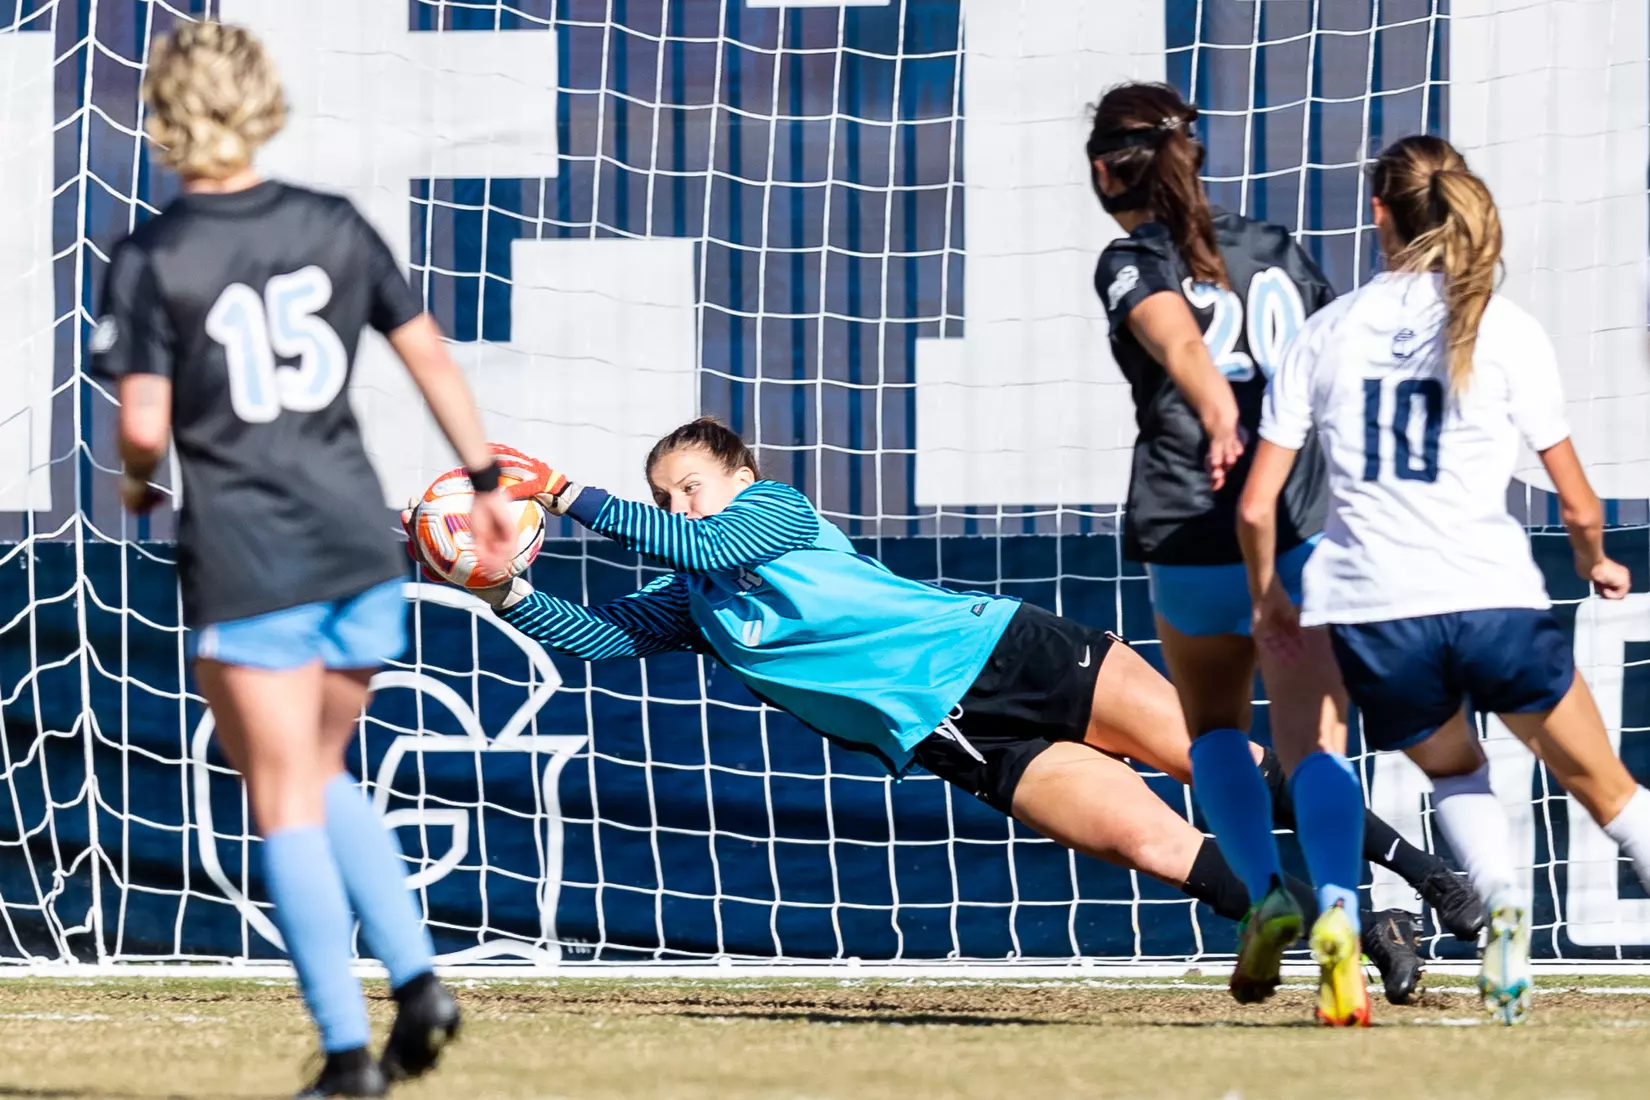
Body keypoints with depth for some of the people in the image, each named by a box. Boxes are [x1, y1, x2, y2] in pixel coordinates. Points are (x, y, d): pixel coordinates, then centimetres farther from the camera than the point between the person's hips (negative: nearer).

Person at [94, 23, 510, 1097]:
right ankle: (417, 977, 6)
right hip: (359, 544, 5)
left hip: (244, 563, -5)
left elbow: (145, 424, -13)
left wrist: (136, 482, 8)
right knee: (324, 780, 22)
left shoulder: (151, 260, -9)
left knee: (286, 806, 4)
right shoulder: (335, 225, 4)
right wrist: (487, 481, 16)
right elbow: (430, 354, 7)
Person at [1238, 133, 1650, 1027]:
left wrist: (1267, 601, 24)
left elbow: (1256, 505, 6)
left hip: (1368, 614, 2)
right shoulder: (1506, 331, 3)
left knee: (1452, 767, 28)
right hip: (1491, 599, -2)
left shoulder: (1324, 334, 8)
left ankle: (1499, 898, -1)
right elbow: (1578, 504, 6)